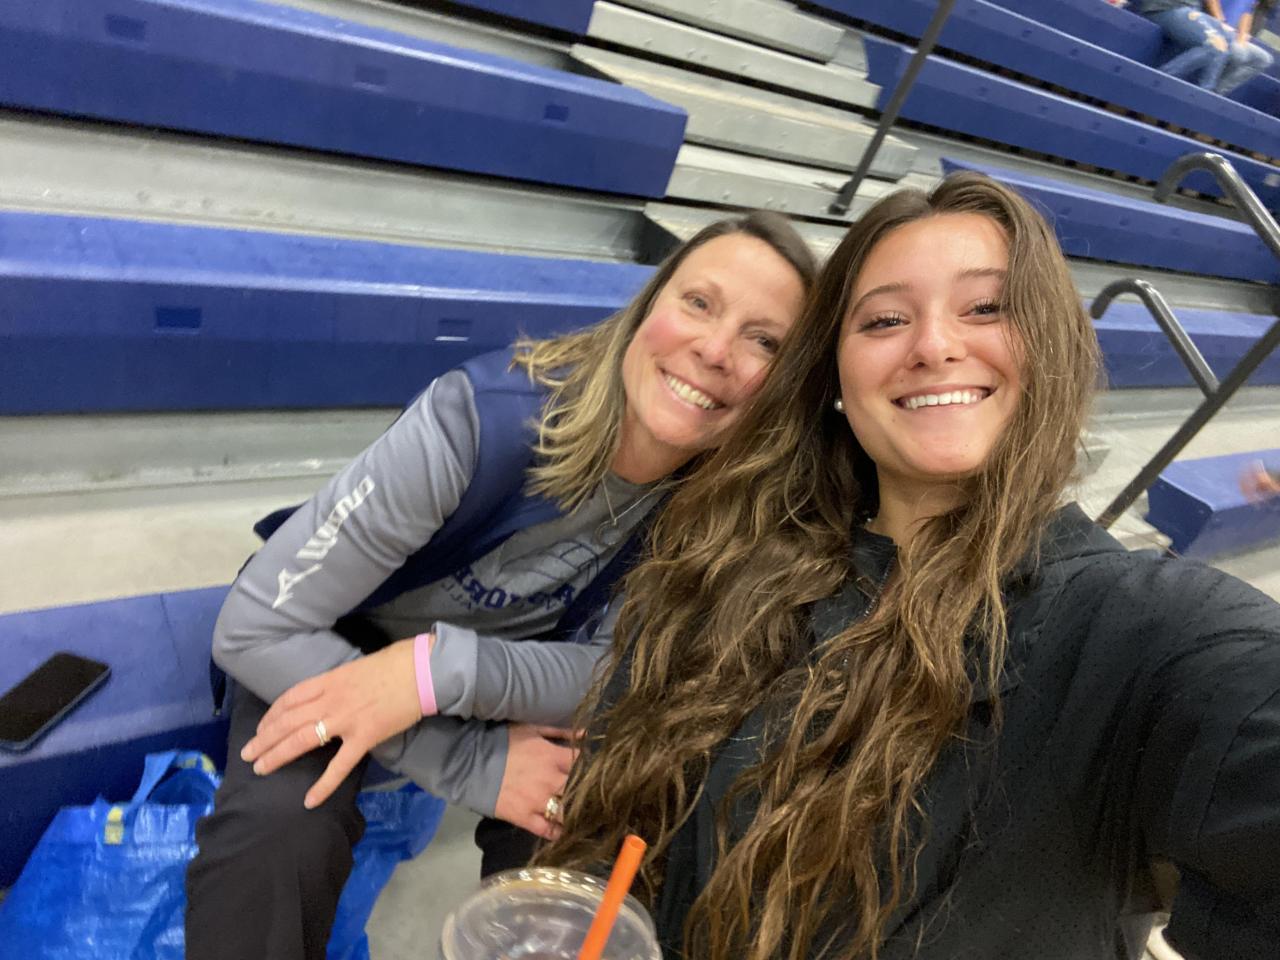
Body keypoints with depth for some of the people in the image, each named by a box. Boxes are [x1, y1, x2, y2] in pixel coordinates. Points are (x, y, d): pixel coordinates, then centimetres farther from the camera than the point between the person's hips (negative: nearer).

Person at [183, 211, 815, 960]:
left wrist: (441, 670, -34)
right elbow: (256, 628, -29)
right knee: (284, 820, -29)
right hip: (340, 641, -3)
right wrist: (475, 766, -32)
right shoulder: (484, 420, -35)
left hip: (511, 654, 4)